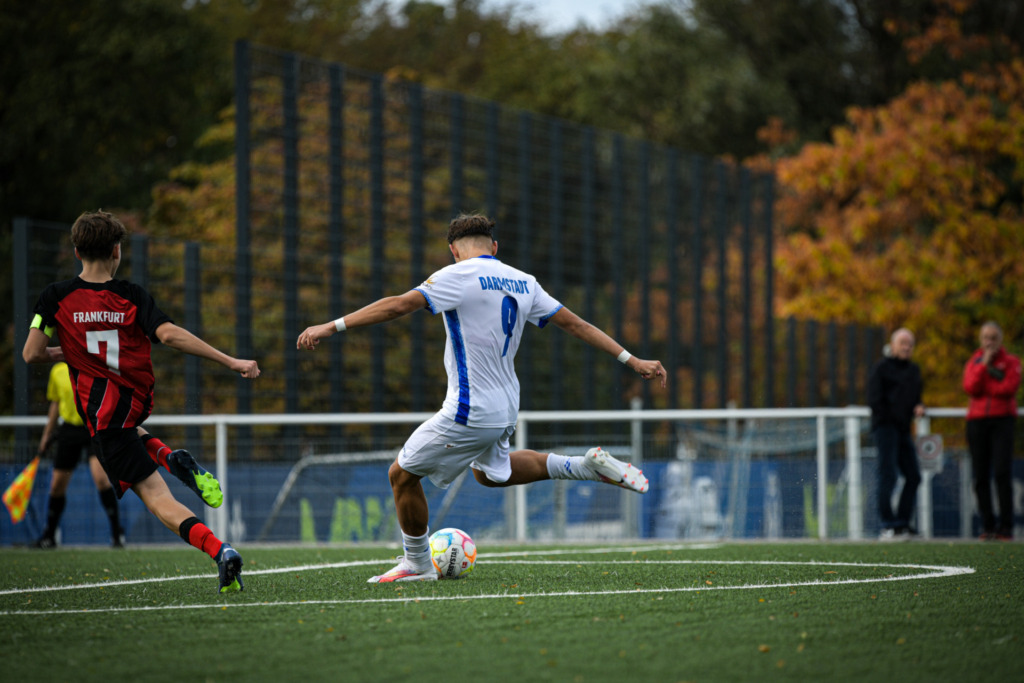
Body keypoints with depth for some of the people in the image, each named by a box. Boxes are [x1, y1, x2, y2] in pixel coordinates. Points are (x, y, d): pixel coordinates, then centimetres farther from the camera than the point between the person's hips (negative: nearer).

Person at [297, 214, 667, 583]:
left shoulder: (459, 276, -13)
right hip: (506, 409, 8)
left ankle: (416, 564, 19)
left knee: (402, 475, 8)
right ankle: (588, 466, 22)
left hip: (469, 412, -8)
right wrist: (631, 360, 15)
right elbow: (576, 324, 10)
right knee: (488, 472, 33)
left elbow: (399, 305, -21)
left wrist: (332, 326, -21)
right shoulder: (523, 282, 8)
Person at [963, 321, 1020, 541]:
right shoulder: (974, 362, 14)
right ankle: (987, 526, 3)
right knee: (981, 475, -1)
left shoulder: (1011, 362, 7)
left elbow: (1009, 388, -10)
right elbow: (970, 387, -4)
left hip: (1002, 419, -3)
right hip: (977, 421, 3)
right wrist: (984, 364, -8)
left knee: (1002, 473, -13)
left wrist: (982, 389, -4)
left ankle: (1006, 526, -11)